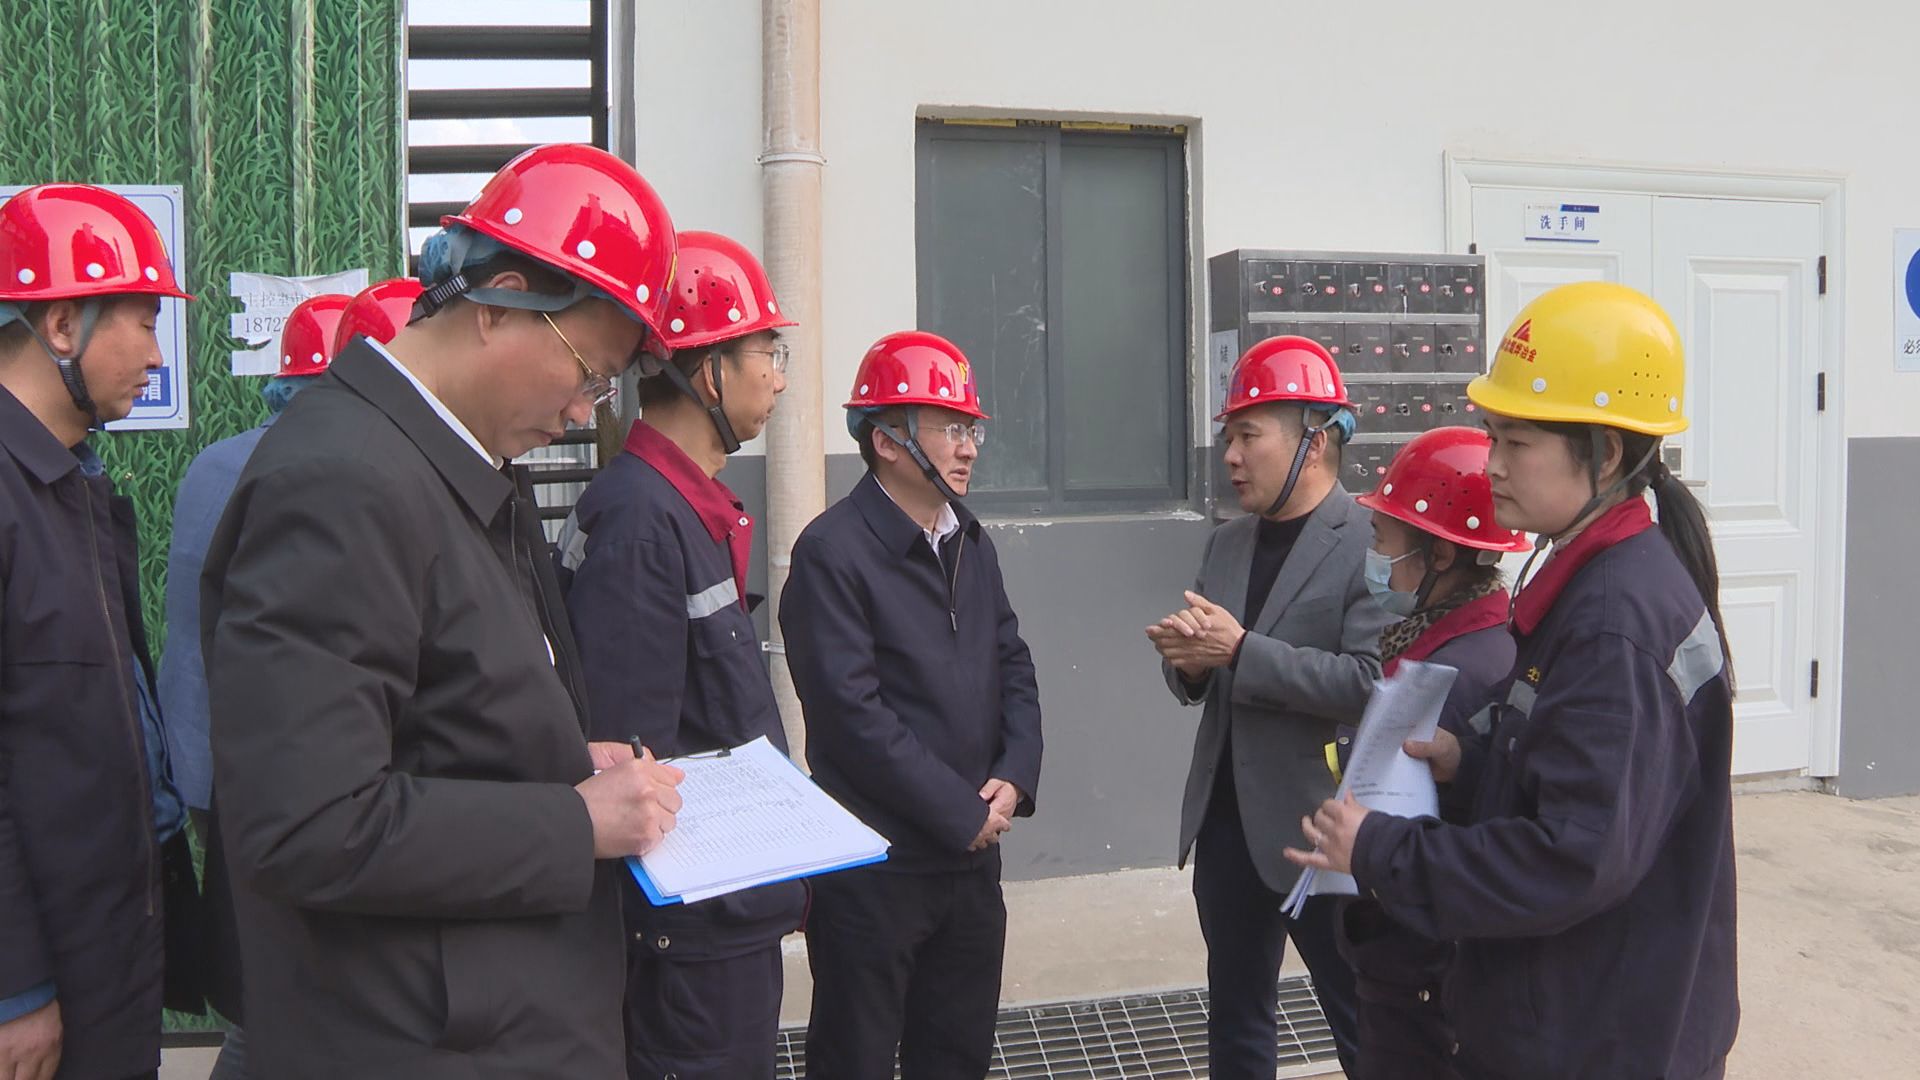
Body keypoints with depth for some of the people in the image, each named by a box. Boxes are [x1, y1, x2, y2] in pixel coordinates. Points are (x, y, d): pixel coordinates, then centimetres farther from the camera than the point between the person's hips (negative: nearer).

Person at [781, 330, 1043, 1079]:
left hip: (973, 853, 7)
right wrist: (961, 812, -15)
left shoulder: (971, 543, 11)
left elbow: (1012, 664, 11)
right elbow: (854, 713, -19)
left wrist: (1015, 777, -5)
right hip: (874, 867, -7)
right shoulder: (833, 551, -14)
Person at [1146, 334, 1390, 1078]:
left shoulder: (1373, 544, -12)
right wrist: (1185, 659, -10)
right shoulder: (1226, 544, 10)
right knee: (1236, 1017, 19)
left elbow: (1373, 683, -23)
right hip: (1226, 820, 7)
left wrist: (1241, 649, -23)